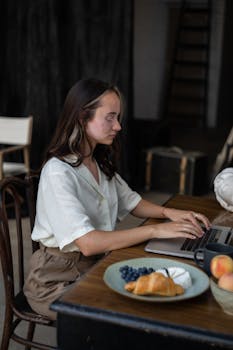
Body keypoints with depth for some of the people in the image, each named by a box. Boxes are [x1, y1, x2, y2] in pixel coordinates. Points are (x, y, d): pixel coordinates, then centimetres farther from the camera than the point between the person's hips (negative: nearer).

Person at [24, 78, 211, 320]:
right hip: (58, 281, -7)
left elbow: (132, 203, 16)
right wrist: (155, 230, -29)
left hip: (97, 264, 7)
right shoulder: (57, 172, -21)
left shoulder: (100, 163, 7)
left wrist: (168, 213, -4)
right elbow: (88, 243, -29)